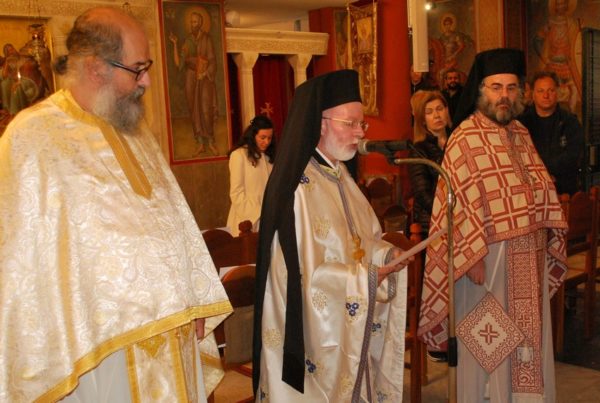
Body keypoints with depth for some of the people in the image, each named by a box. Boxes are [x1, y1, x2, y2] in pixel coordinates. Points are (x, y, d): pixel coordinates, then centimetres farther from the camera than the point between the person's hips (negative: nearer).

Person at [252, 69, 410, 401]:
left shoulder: (339, 175, 7)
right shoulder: (297, 188, -22)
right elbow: (302, 275, -23)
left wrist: (387, 254, -5)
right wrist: (365, 277, -17)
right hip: (313, 334, -8)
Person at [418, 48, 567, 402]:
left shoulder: (521, 134, 10)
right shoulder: (466, 138, -12)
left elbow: (542, 191, 15)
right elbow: (461, 203, -16)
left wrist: (549, 241, 9)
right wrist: (473, 257, -20)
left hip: (529, 258, 7)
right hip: (489, 257, -7)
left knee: (529, 334, 15)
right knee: (491, 342, 5)